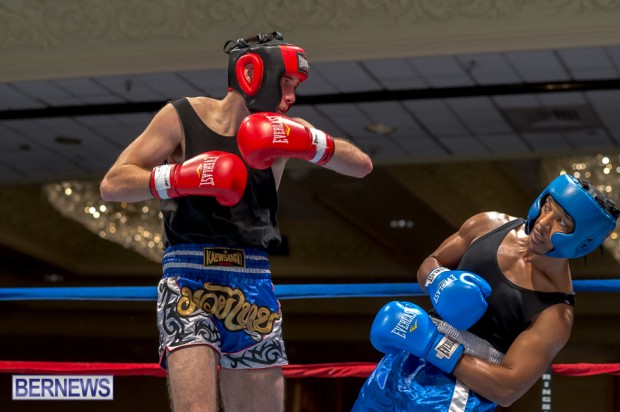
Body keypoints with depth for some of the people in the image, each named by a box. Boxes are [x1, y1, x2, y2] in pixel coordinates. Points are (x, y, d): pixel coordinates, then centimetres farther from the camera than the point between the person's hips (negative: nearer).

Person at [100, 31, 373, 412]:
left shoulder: (279, 132, 7)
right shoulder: (182, 117, -1)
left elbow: (362, 166, 2)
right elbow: (112, 185, -4)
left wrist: (309, 143, -14)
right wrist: (180, 177, -18)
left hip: (253, 286, 5)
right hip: (189, 281, -4)